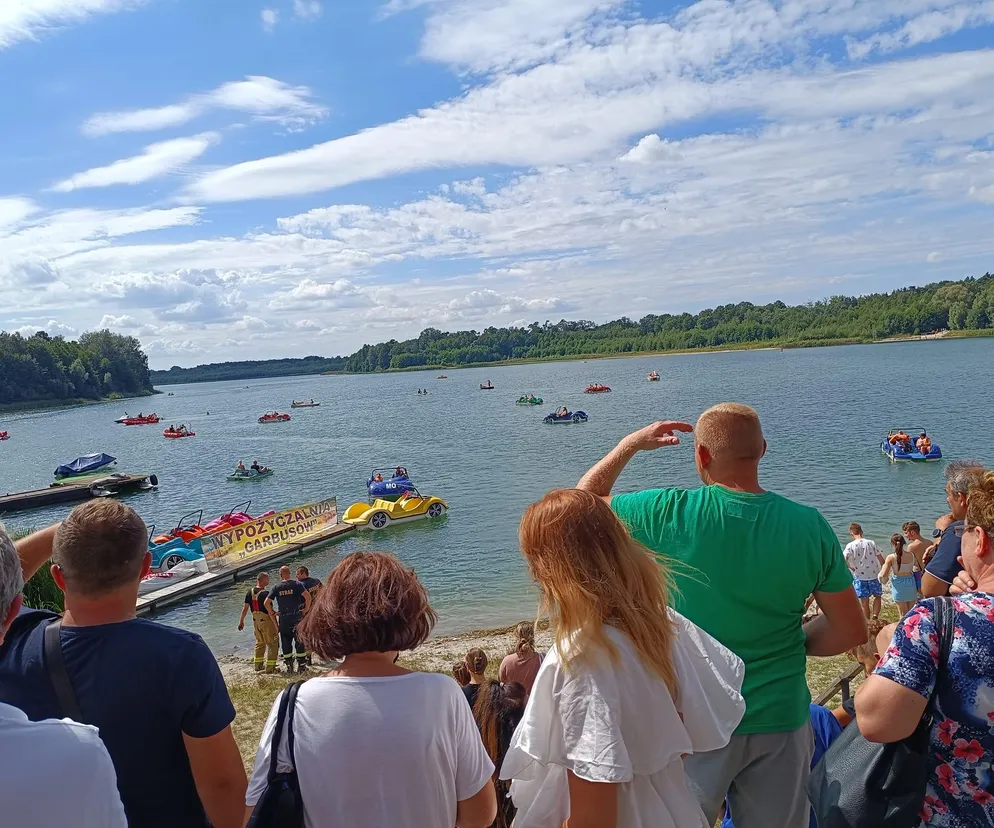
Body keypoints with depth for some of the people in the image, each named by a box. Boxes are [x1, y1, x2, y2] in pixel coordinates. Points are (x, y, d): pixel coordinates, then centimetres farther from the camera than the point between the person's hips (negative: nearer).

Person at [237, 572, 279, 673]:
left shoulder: (250, 592, -1)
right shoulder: (265, 593, -21)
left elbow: (245, 608, 7)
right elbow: (270, 611, -22)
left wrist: (241, 621, 18)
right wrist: (276, 625, -16)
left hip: (256, 620, 7)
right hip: (266, 620, -7)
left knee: (259, 642, 23)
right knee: (273, 644, 5)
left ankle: (258, 665, 29)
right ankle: (270, 667, 5)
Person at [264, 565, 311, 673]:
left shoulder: (276, 587, 2)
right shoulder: (296, 584, -4)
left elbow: (267, 603, -2)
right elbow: (308, 596, -16)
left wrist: (273, 612, 9)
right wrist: (306, 609, -5)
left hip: (283, 620, 1)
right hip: (297, 617, -1)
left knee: (286, 643, 11)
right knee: (300, 642, 5)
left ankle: (289, 667, 13)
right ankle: (302, 666, 4)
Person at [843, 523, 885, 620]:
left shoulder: (850, 545, -10)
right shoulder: (871, 543, -3)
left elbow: (843, 559, -24)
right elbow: (881, 559, -1)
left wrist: (850, 567, -5)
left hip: (860, 577, -2)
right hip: (874, 575, 2)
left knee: (865, 602, 10)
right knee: (877, 596, 23)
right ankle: (875, 616, 5)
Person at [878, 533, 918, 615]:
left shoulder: (891, 557, -14)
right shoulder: (911, 556, -5)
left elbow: (883, 575, -15)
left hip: (899, 586, -3)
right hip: (911, 584, 3)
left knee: (904, 615, 8)